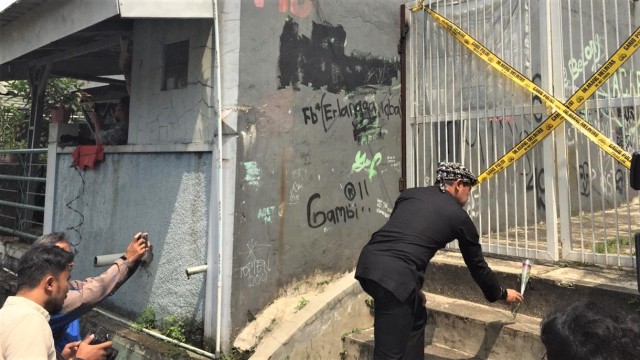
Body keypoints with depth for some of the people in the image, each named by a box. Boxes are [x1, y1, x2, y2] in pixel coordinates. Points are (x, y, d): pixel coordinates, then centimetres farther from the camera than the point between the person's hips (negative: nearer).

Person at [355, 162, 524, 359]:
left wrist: (413, 287, 31)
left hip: (369, 262, 7)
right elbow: (477, 265, 23)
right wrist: (502, 294, 42)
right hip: (394, 275, -7)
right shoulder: (459, 216, 12)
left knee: (416, 317, 28)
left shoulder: (410, 193, 23)